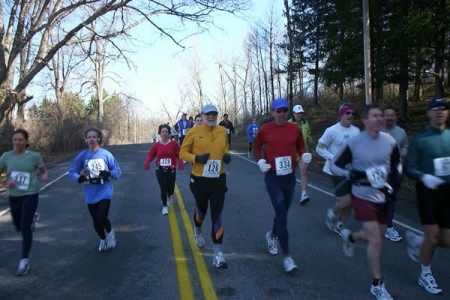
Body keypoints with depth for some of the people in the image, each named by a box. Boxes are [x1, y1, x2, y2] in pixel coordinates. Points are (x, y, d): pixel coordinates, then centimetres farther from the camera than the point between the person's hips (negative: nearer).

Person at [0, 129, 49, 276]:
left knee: (25, 227, -10)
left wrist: (45, 176, -19)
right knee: (18, 226, 19)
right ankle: (32, 217, 56)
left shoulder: (35, 156, -7)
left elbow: (44, 171, 5)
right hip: (13, 196, 4)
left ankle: (24, 261, 1)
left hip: (30, 195, -4)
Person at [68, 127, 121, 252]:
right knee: (96, 221, 13)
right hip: (90, 194, 3)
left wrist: (109, 173, -22)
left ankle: (110, 232, 21)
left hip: (104, 192, -3)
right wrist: (79, 178, -19)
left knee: (102, 218, -15)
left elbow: (117, 170, -2)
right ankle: (103, 239, 43)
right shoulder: (82, 155, -3)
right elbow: (72, 172, 1)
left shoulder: (106, 154, -8)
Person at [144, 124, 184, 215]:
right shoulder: (156, 145, -3)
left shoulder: (174, 144, -6)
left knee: (170, 189, 4)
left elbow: (179, 155, -4)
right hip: (160, 170, 0)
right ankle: (165, 206, 18)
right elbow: (150, 155, -1)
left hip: (171, 170, 0)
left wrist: (180, 164, -20)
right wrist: (147, 163, -19)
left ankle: (170, 196, 44)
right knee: (163, 189, -4)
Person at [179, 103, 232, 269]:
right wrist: (196, 158, -22)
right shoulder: (194, 132, -8)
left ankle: (218, 254, 6)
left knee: (217, 216, -1)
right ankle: (197, 231, 55)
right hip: (200, 180, -1)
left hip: (218, 180, 2)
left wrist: (227, 156, -5)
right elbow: (183, 153, -4)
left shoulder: (223, 131, 2)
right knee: (201, 210, 19)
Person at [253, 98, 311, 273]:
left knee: (283, 212, 18)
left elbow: (300, 147, 11)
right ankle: (287, 256, 3)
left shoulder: (295, 129, -1)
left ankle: (272, 235, 48)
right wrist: (260, 160, -9)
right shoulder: (265, 130, -7)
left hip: (290, 176, 4)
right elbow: (257, 146, 9)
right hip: (273, 177, -3)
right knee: (282, 215, -9)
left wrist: (304, 155, -11)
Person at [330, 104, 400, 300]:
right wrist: (353, 174, -25)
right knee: (376, 241, -7)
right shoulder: (354, 143, -15)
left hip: (383, 197, 5)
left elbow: (397, 162, 15)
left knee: (376, 237, 17)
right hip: (363, 197, -5)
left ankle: (349, 236, 50)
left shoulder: (389, 141, -4)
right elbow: (334, 166, -9)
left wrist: (394, 174, -5)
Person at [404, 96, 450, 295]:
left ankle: (416, 241, 37)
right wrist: (424, 177, -25)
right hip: (428, 191, -4)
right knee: (432, 236, -1)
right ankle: (425, 275, 23)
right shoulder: (420, 139, -6)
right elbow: (409, 168, -7)